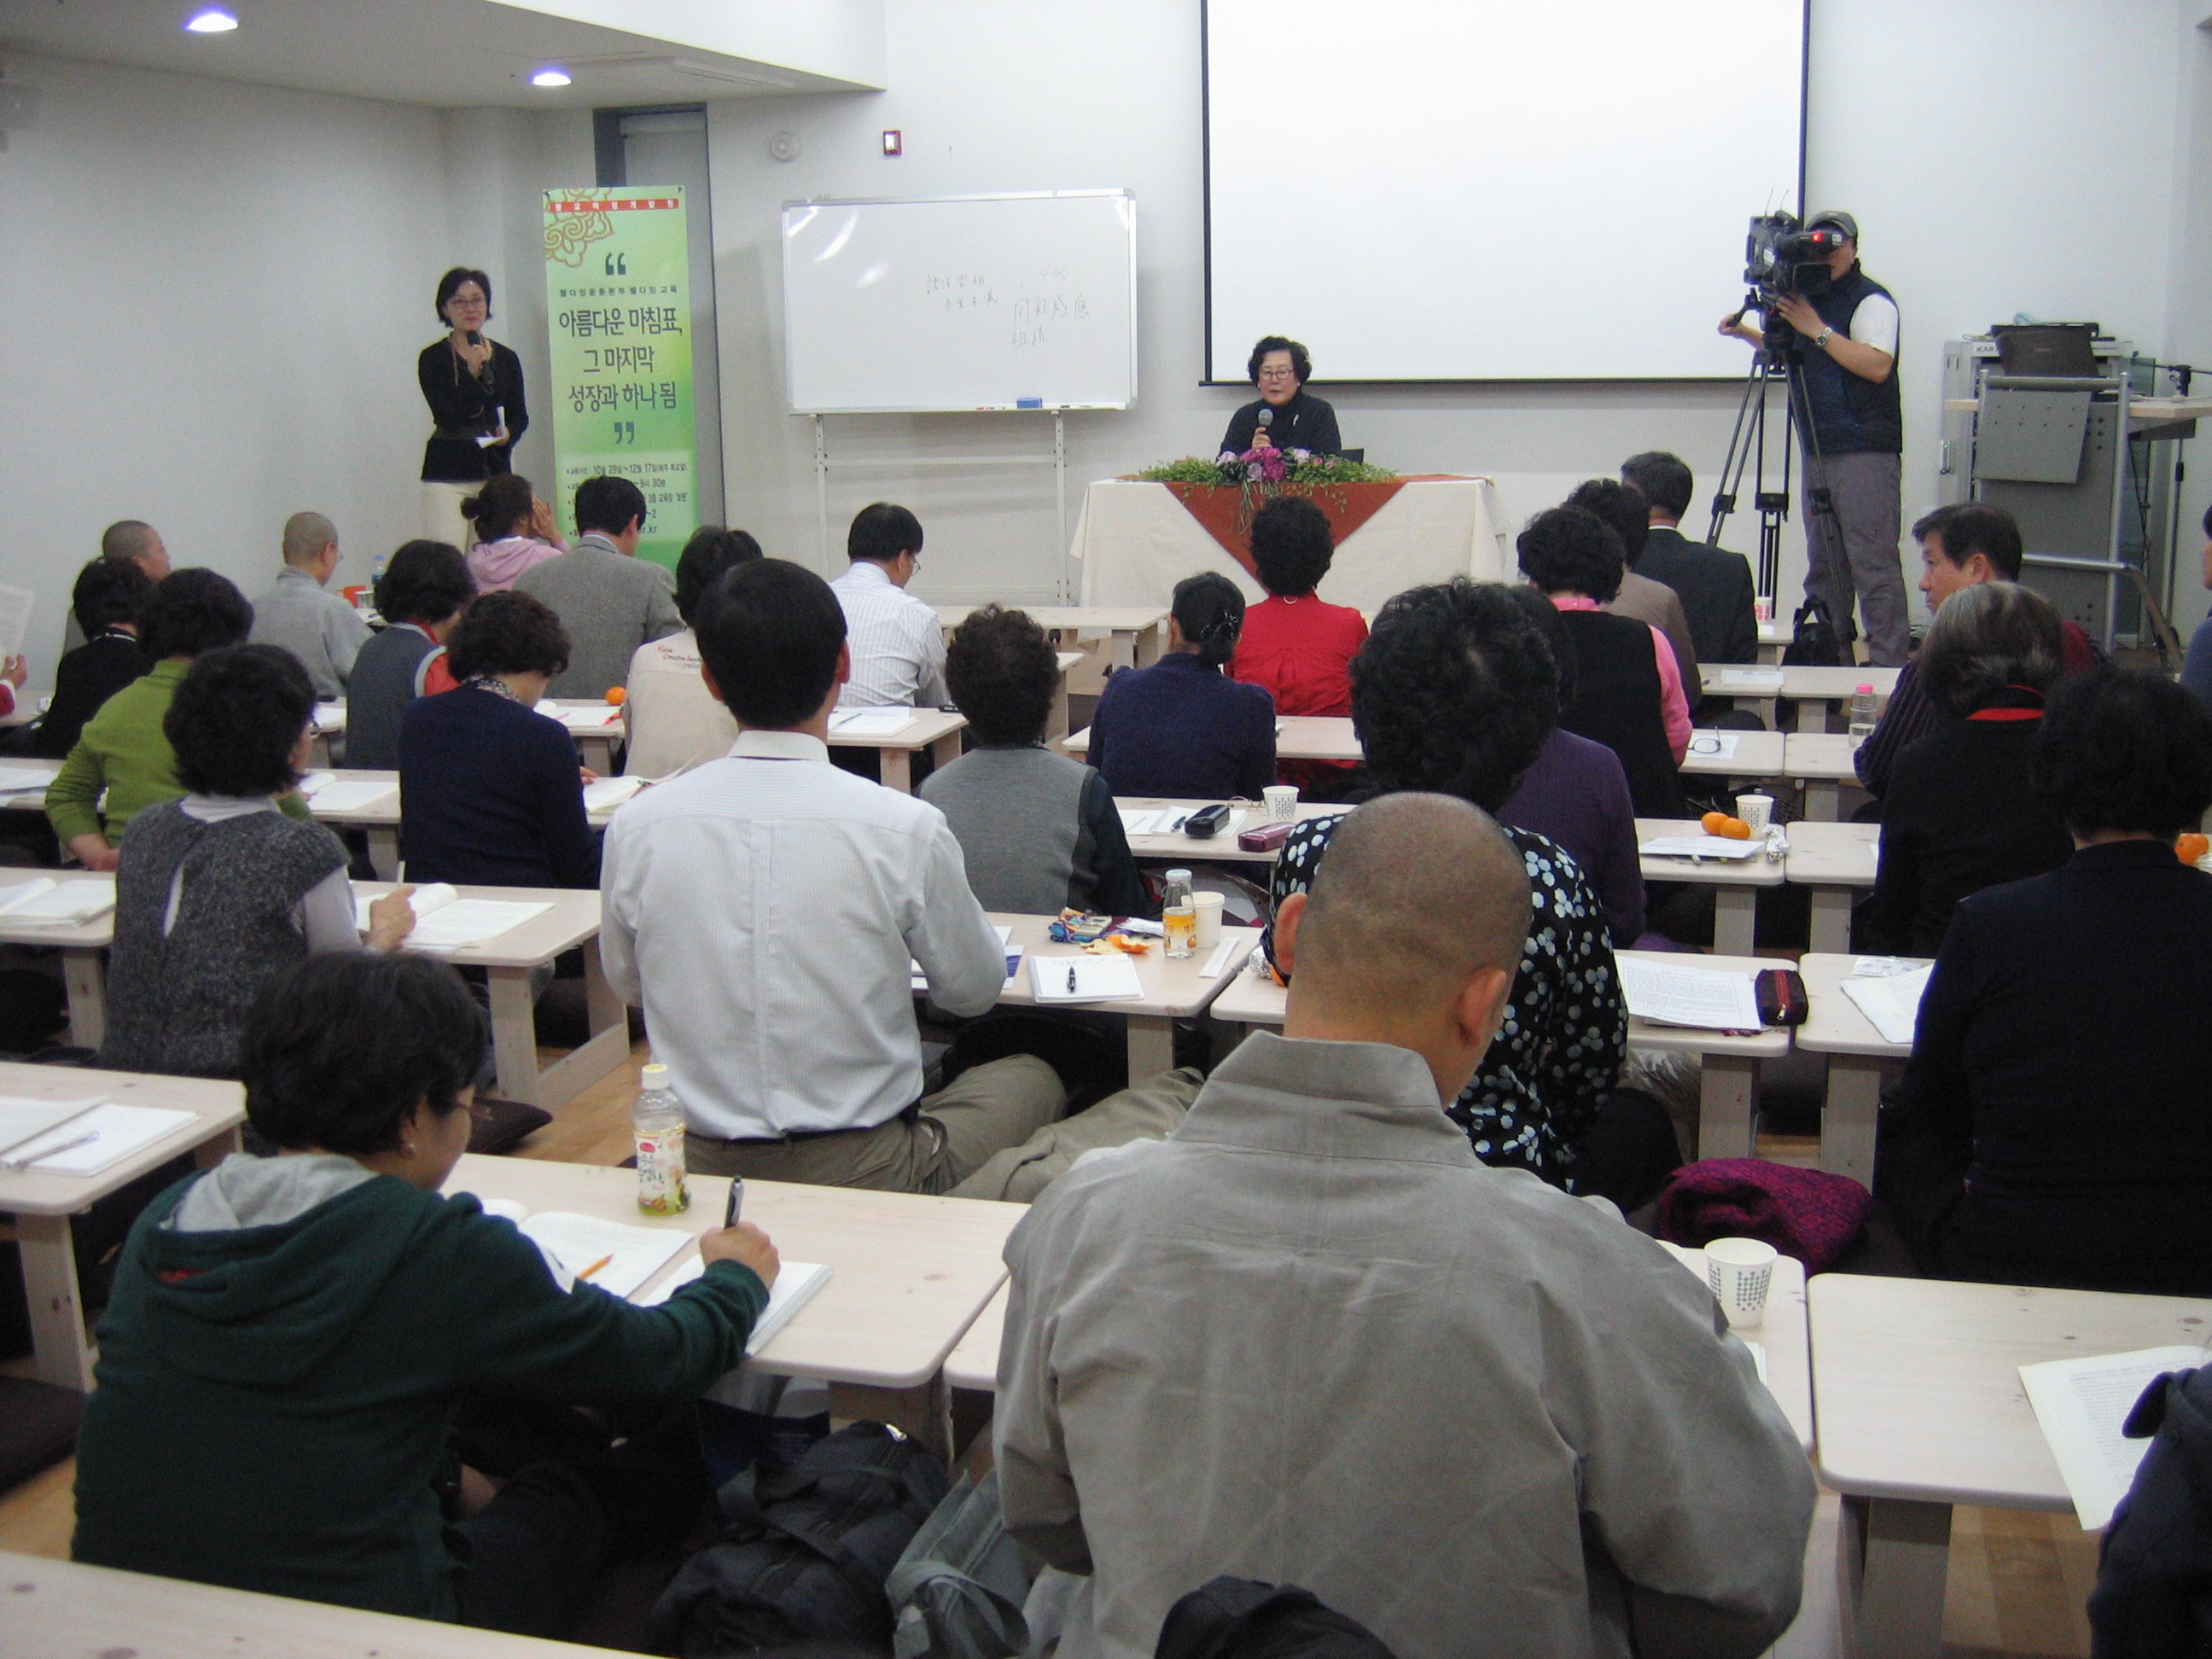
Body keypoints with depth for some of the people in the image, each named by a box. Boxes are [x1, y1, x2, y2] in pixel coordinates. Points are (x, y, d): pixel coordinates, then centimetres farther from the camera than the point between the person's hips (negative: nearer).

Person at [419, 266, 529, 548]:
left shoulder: (506, 358, 10)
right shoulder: (433, 358, -1)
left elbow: (520, 415, 15)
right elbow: (447, 416, -10)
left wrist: (508, 434, -7)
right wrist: (473, 373, -20)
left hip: (495, 470, 3)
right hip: (447, 474, -3)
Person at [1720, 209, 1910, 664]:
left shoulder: (1872, 300, -7)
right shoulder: (1809, 297, 17)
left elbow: (1877, 365, -21)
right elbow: (1788, 350, 33)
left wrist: (1817, 329, -20)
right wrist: (1747, 332, 16)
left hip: (1865, 452, -8)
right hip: (1818, 451, 8)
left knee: (1874, 565, -11)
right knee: (1823, 564, 10)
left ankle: (1889, 664, -10)